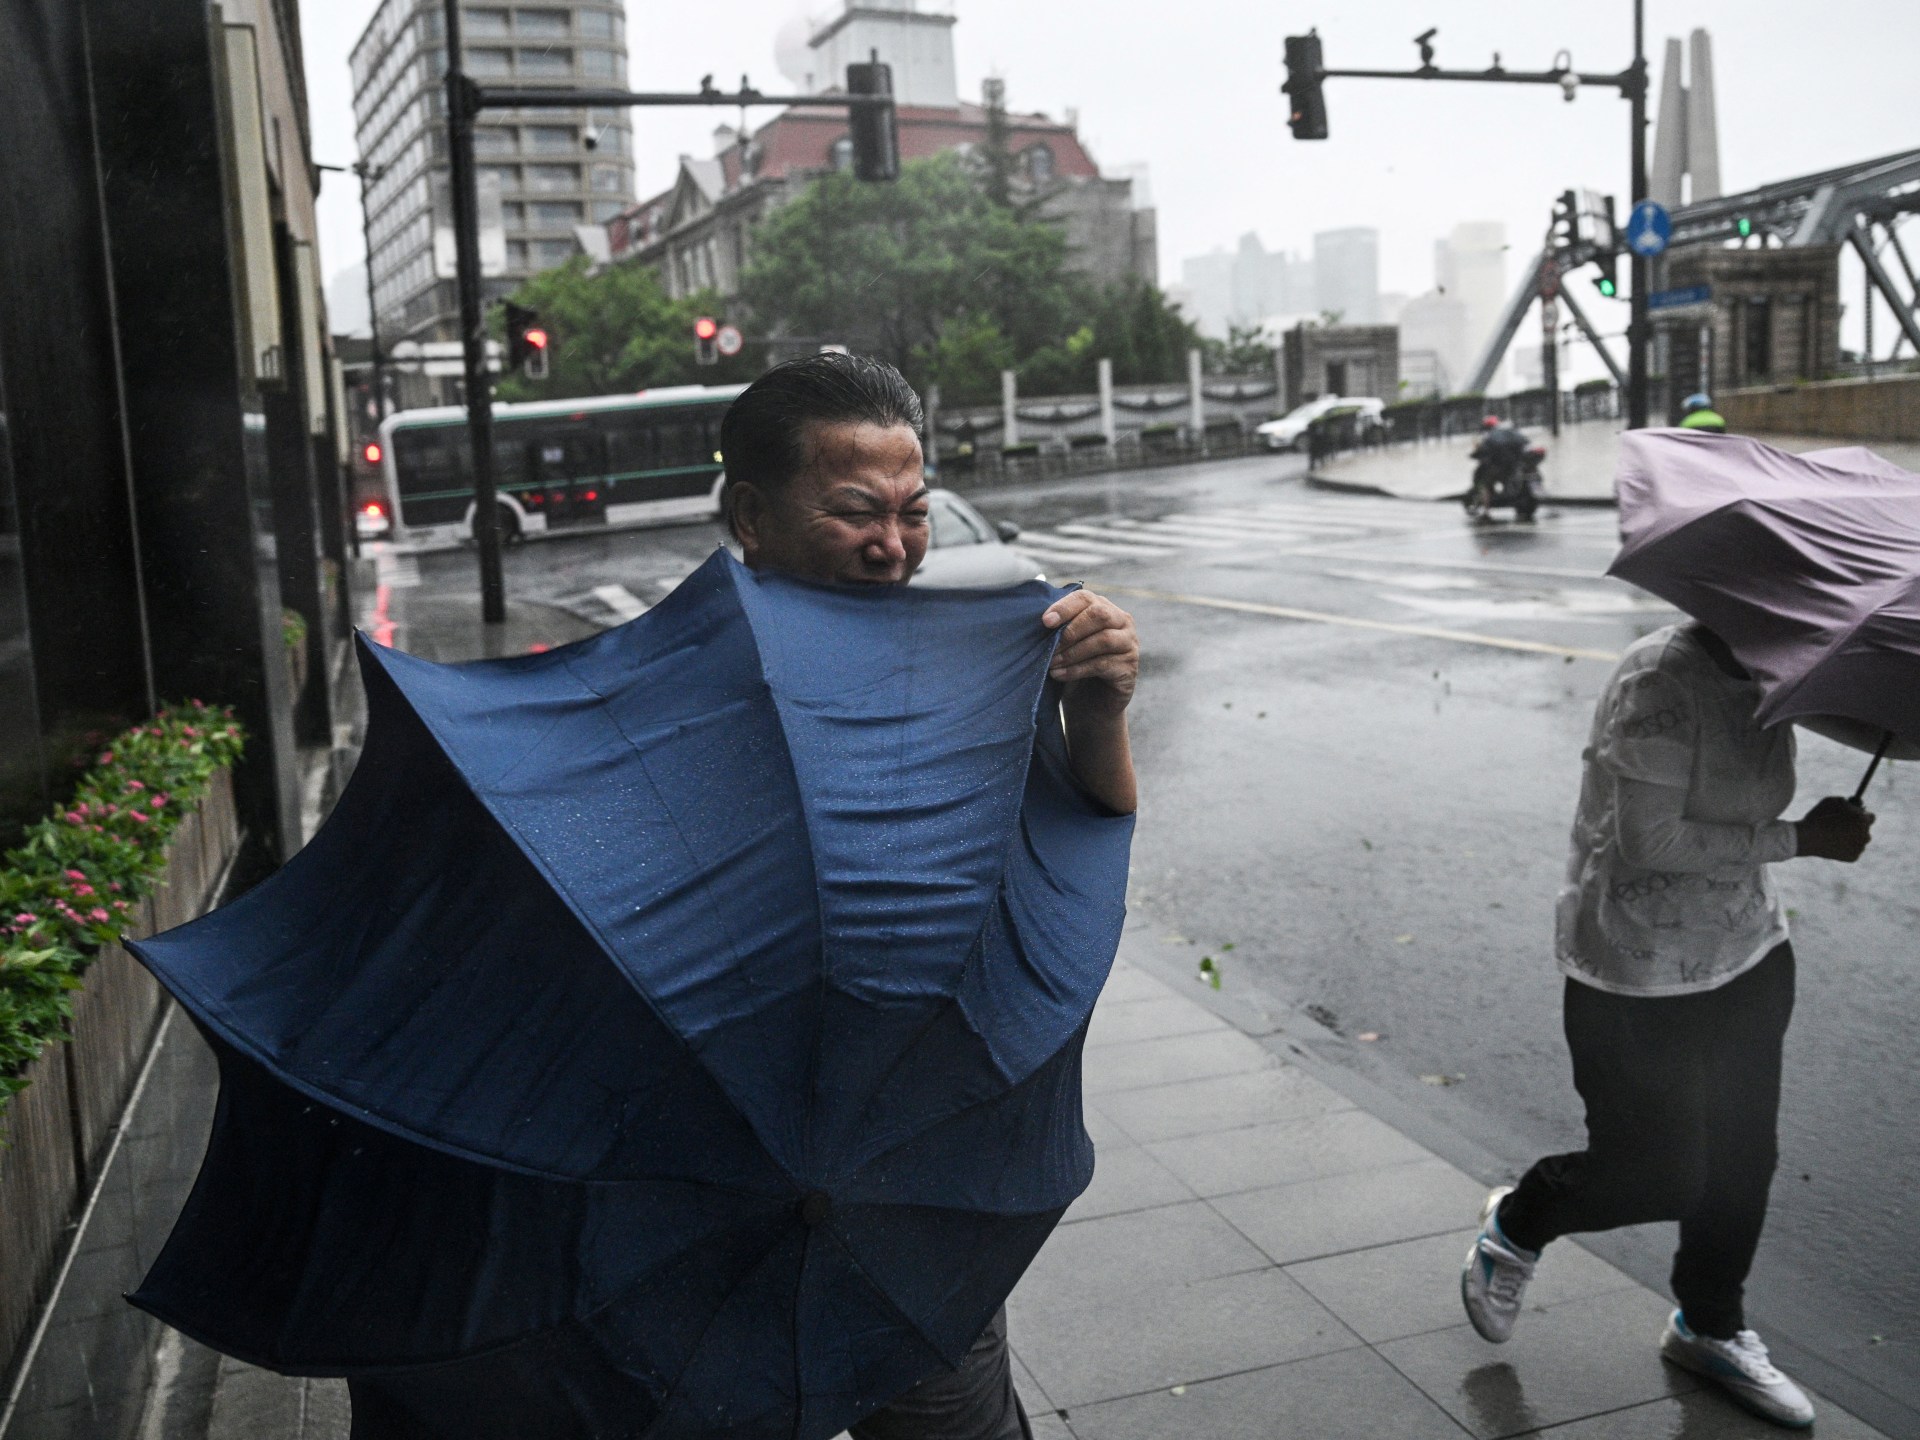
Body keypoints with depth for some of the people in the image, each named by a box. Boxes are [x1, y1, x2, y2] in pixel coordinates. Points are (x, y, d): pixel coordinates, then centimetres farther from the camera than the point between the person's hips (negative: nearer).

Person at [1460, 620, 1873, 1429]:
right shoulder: (1662, 682, -22)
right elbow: (1651, 841, -24)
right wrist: (1799, 838, -21)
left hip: (1747, 958, 8)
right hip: (1640, 979, -8)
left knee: (1742, 1157, 15)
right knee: (1659, 1173, 1)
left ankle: (1709, 1327, 38)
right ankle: (1514, 1227, 30)